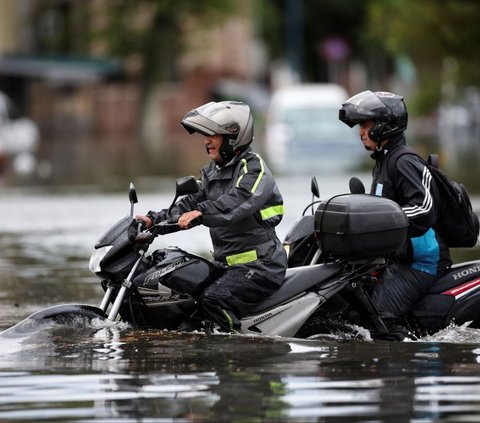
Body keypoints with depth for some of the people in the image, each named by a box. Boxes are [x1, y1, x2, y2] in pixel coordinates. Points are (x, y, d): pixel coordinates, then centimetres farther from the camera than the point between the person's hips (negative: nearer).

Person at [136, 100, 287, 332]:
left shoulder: (253, 167, -12)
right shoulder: (213, 173, 17)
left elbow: (239, 200, -30)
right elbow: (190, 203, 13)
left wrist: (202, 212, -45)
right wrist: (155, 219, -2)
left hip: (260, 264, -10)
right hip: (228, 265, 10)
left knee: (213, 301, -29)